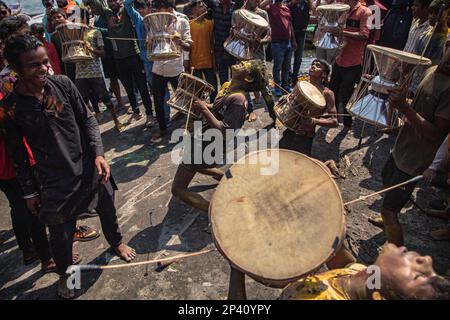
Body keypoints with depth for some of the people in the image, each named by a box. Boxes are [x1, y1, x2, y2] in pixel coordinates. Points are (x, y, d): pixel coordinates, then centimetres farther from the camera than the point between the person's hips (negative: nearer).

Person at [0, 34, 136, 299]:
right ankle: (65, 273, 43)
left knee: (108, 209, 23)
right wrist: (30, 192, 3)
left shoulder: (62, 84, -8)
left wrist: (98, 153, -11)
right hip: (55, 181, -2)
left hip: (90, 166, 3)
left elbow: (87, 119, 0)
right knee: (61, 234, 12)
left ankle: (116, 241, 55)